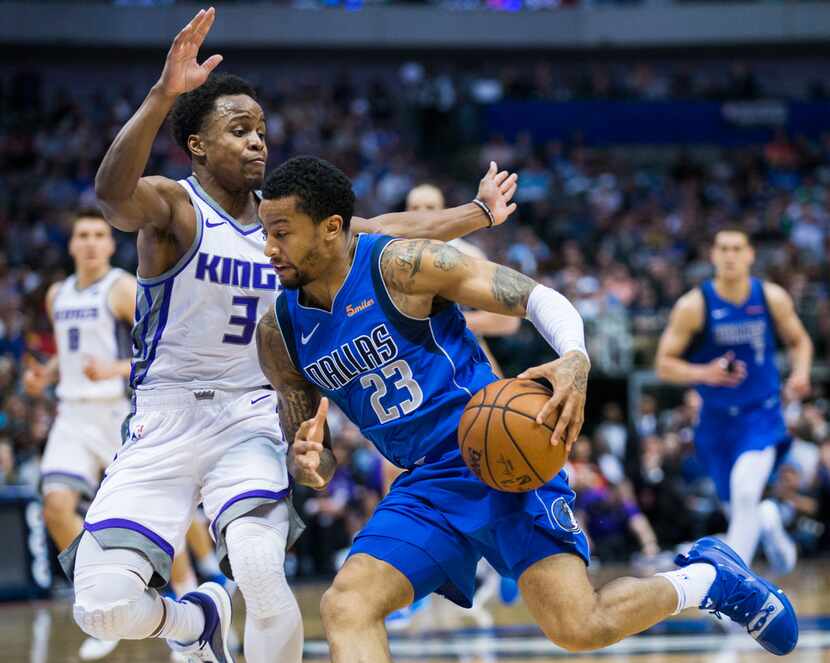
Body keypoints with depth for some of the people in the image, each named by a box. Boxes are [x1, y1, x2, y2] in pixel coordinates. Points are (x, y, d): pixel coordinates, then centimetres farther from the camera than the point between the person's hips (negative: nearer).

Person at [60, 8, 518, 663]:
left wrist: (479, 214, 22)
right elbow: (114, 193, -32)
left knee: (262, 571, -26)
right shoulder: (171, 206, -9)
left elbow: (389, 230, 22)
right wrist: (163, 95, -47)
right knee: (105, 606, -16)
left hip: (250, 418, 3)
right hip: (166, 417, -3)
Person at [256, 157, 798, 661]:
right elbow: (314, 462, 15)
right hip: (426, 487, 6)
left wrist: (575, 360, -29)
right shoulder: (280, 334, 5)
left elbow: (535, 296, -8)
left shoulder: (400, 264, -11)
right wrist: (308, 462, -11)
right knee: (345, 607, -16)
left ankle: (704, 578, 13)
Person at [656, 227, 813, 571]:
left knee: (745, 494, -23)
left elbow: (799, 340, 12)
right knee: (739, 508, 13)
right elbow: (665, 364, -8)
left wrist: (800, 374, -8)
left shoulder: (773, 298, -5)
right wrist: (704, 373, -26)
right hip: (716, 419, 1)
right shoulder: (693, 306, -11)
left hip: (762, 413, -1)